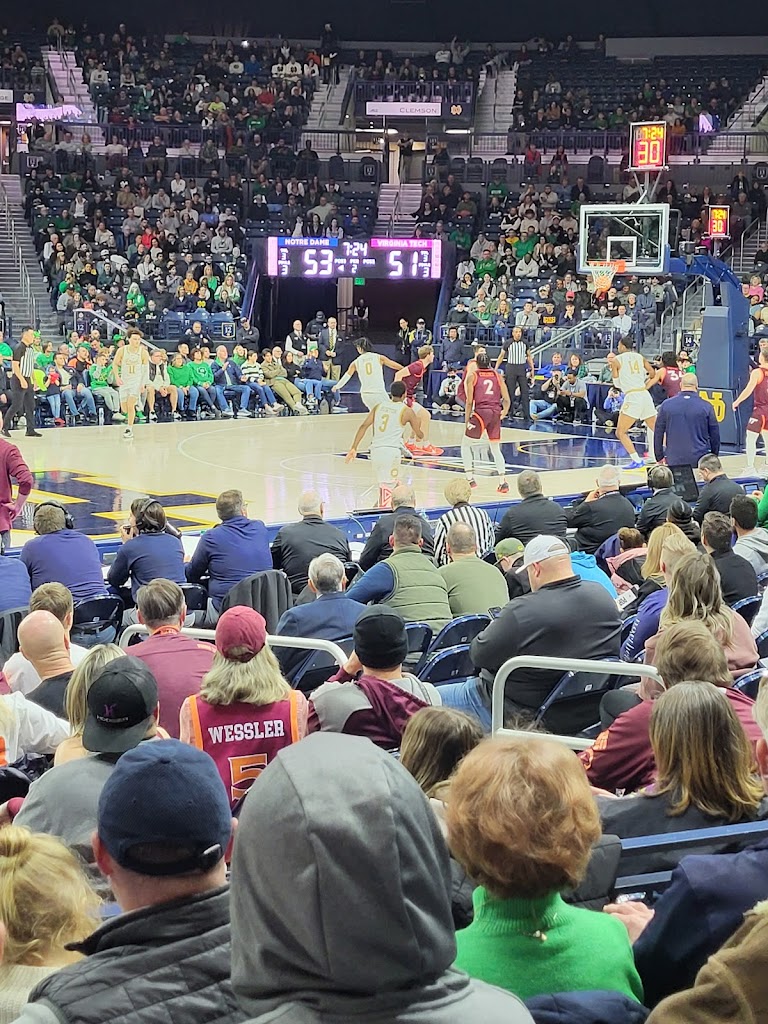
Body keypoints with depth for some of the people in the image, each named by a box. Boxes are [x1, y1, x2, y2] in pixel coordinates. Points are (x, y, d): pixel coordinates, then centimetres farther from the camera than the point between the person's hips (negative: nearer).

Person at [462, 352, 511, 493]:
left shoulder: (472, 376, 4)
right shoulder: (497, 376, 13)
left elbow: (469, 402, -1)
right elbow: (506, 399, 7)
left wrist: (466, 421, 3)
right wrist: (504, 412, 20)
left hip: (480, 412, -3)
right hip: (496, 413, 3)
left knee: (465, 445, 14)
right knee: (496, 449, 17)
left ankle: (470, 479, 3)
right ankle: (503, 482, 6)